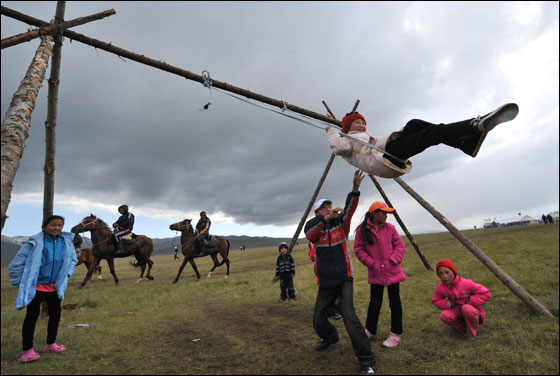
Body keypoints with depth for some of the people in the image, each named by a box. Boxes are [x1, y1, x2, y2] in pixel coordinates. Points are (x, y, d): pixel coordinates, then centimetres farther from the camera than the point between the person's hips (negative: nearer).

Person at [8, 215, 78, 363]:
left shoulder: (66, 242, -1)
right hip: (35, 286, -5)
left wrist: (66, 275, 7)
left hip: (55, 286, 5)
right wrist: (21, 283, -5)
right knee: (32, 316, 1)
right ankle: (27, 350, 15)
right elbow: (16, 263, -9)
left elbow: (73, 260, 15)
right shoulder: (34, 242, -16)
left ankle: (50, 344, 30)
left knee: (55, 314, 13)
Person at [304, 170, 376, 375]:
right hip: (325, 282, 2)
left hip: (344, 278, -2)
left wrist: (355, 189, -36)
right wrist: (327, 218, -38)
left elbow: (349, 209, -19)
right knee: (318, 320, 11)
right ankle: (330, 337, 46)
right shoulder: (315, 230, -1)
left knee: (349, 316, -18)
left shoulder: (341, 224, 0)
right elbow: (308, 229, -25)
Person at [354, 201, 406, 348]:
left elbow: (400, 245, 4)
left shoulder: (390, 228, -1)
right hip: (375, 273, -1)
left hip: (392, 271, 1)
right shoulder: (362, 230, -7)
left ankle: (396, 334, 23)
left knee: (394, 302, 8)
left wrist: (394, 260, -10)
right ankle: (370, 331, 28)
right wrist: (371, 263, -10)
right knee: (375, 302, 8)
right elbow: (359, 249, -3)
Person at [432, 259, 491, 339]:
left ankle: (472, 332, -11)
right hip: (458, 312, 3)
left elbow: (486, 294, -16)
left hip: (473, 311, -3)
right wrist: (448, 304, -13)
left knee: (467, 308, -40)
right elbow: (435, 300, 4)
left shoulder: (466, 283, -21)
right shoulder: (441, 287, -11)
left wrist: (471, 301, -22)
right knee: (444, 316, -29)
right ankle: (465, 330, -7)